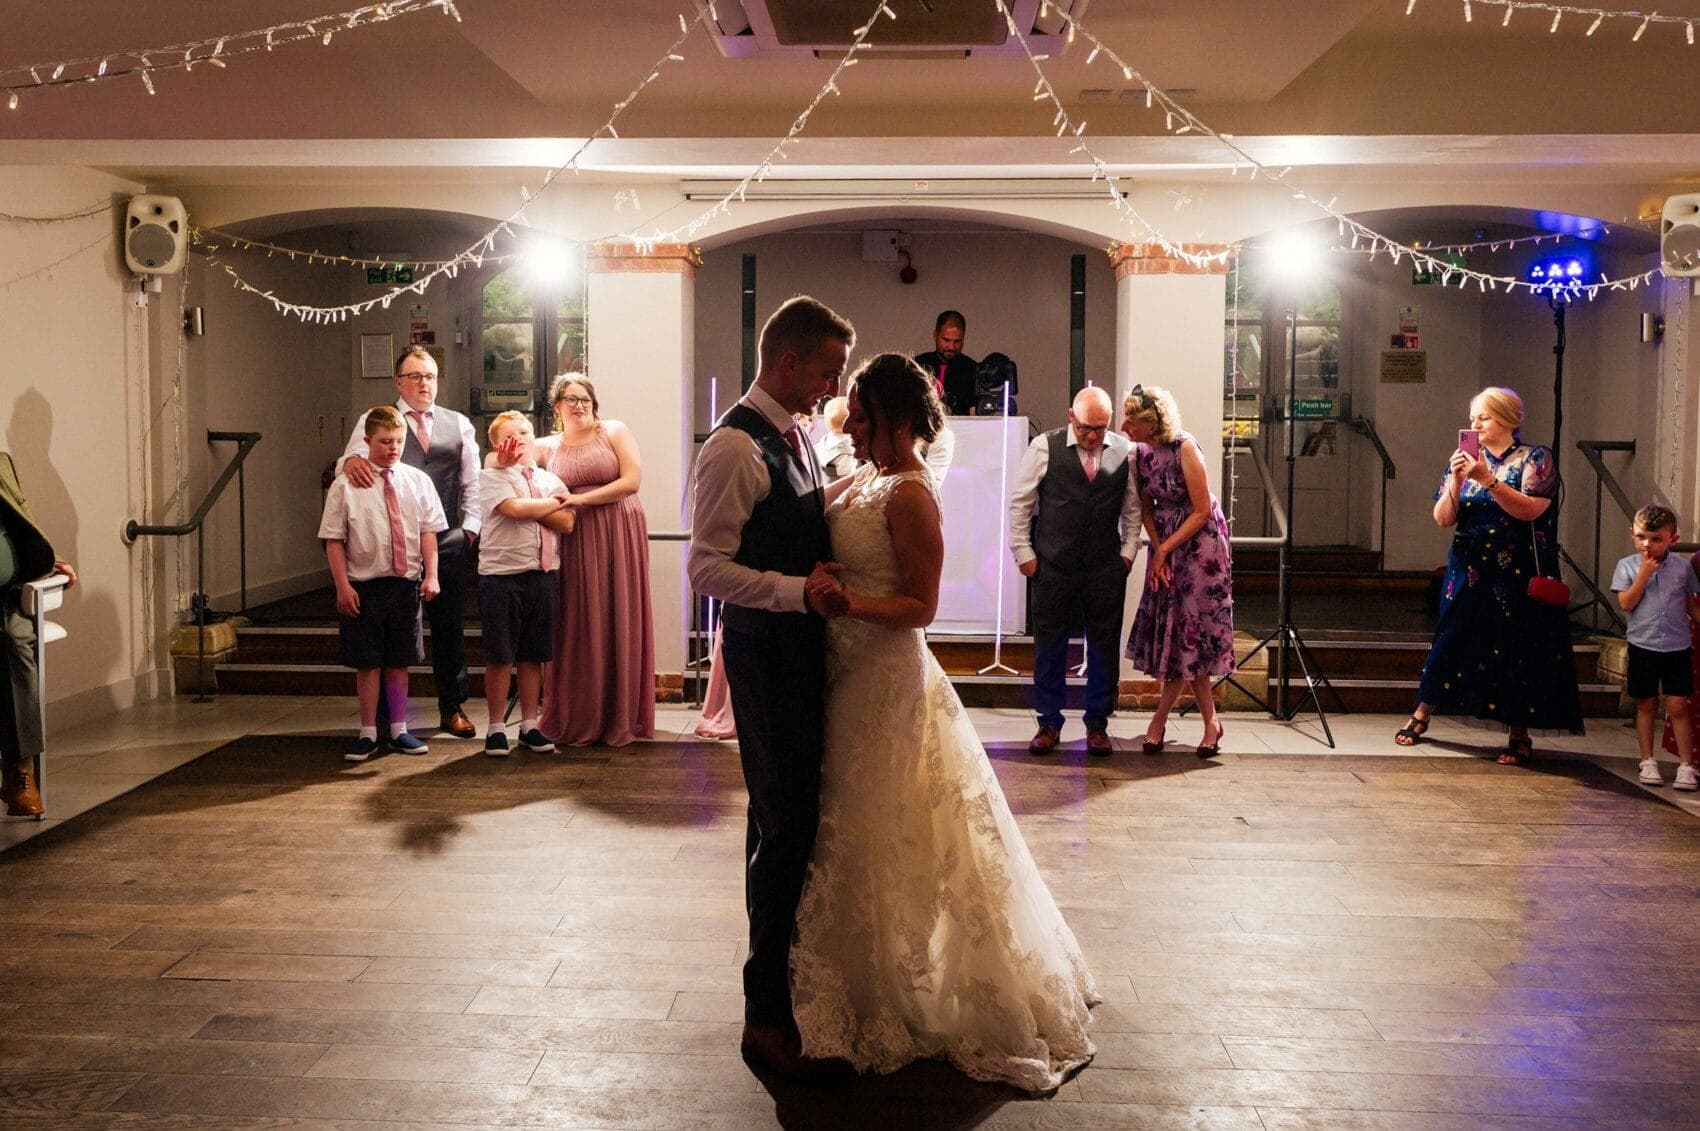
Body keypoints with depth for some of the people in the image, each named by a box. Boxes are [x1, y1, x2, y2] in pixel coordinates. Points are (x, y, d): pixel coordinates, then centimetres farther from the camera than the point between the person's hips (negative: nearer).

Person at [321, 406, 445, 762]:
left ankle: (399, 730, 23)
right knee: (367, 662, 6)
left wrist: (431, 575, -5)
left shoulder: (418, 481, 3)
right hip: (363, 586, -2)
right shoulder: (347, 485, -4)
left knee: (399, 660, 12)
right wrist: (343, 586, -10)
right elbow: (334, 539, -4)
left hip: (406, 584, 2)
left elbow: (429, 532, 4)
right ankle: (368, 733, 18)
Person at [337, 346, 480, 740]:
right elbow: (353, 462, -8)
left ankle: (452, 708, 21)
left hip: (448, 541, 3)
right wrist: (351, 461, -32)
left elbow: (473, 482, 12)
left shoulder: (459, 425, 14)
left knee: (450, 627, 9)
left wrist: (470, 527, 2)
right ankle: (389, 712, 14)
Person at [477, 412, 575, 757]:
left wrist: (530, 506, -9)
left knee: (533, 655, 10)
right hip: (501, 575, -4)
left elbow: (566, 523, 0)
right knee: (500, 656, 1)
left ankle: (529, 725, 18)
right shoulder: (492, 477, 0)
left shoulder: (549, 480, 13)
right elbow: (515, 509, -18)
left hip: (542, 575, 4)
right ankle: (496, 728, 11)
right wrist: (553, 502, -3)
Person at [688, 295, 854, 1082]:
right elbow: (706, 566, -21)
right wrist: (802, 590, -24)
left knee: (792, 817, 18)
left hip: (801, 647, 9)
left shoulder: (793, 436, 13)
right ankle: (766, 1016, 7)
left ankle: (786, 969, 33)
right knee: (784, 824, -4)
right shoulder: (736, 446, -16)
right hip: (766, 652, -9)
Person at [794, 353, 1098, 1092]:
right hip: (854, 671, 9)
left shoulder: (910, 495, -17)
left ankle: (893, 1007, 19)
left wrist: (847, 602, -31)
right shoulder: (866, 480, 10)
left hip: (887, 677, -9)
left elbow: (922, 606, -19)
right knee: (857, 828, 17)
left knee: (881, 835, 2)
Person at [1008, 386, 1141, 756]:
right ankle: (1049, 723, 18)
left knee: (1104, 648, 6)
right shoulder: (1045, 447, -4)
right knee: (1049, 646, 5)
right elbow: (1020, 502, 1)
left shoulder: (1124, 450, 2)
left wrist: (1128, 551, 5)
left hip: (1106, 569, 2)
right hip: (1053, 566, -1)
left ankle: (1097, 724, 19)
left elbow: (1132, 506, 12)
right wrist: (1023, 553, -1)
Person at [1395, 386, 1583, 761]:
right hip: (1469, 571, 3)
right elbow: (1443, 518, 2)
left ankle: (1519, 734, 9)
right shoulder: (1466, 460, 9)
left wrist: (1488, 480, -24)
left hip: (1517, 576, -3)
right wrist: (1456, 480, -13)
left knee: (1516, 649, -1)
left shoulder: (1535, 459, -2)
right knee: (1452, 641, 4)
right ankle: (1421, 714, 15)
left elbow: (1530, 509, -17)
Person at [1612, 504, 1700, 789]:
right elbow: (1626, 603, -9)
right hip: (1643, 646, 0)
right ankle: (1648, 761, 19)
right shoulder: (1628, 566, -1)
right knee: (1646, 705, 10)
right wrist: (1643, 575, -14)